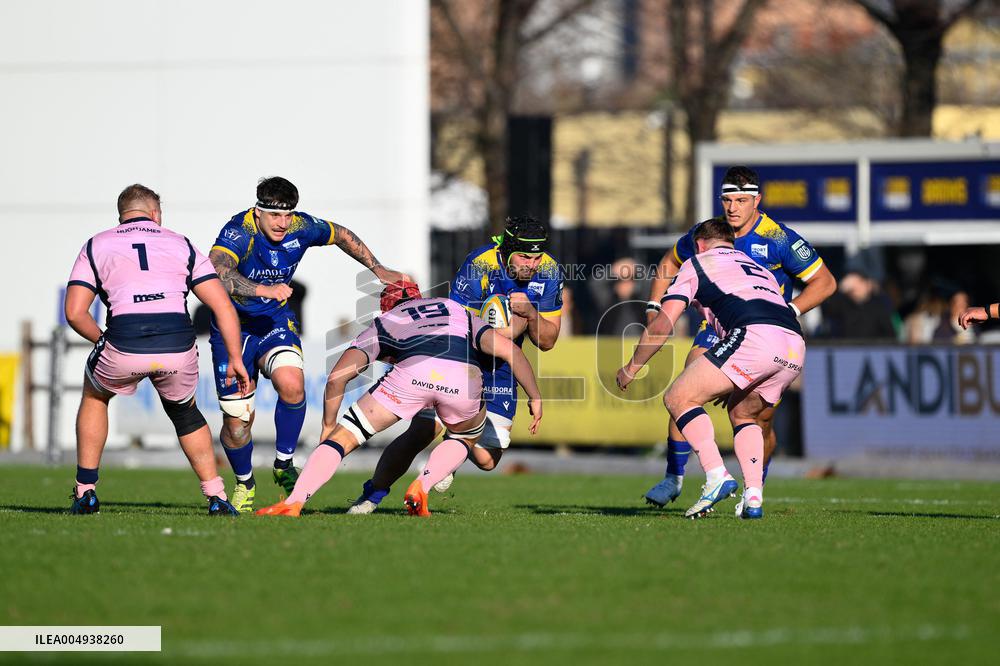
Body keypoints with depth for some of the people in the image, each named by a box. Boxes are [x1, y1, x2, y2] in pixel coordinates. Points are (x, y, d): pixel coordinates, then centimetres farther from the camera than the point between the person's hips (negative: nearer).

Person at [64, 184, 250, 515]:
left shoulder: (96, 246, 20)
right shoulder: (181, 245, 23)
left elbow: (75, 313, 10)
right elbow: (223, 307, 14)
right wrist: (234, 358, 19)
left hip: (123, 345, -1)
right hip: (178, 347, 1)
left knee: (95, 396, 32)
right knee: (184, 410, 32)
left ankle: (85, 493, 26)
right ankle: (217, 497, 22)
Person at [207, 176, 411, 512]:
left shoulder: (301, 227, -10)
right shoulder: (239, 231, -24)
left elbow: (342, 235, 12)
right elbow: (217, 272, -44)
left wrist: (378, 270, 14)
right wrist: (265, 290, -55)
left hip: (276, 322, 3)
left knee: (292, 384, -29)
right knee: (237, 421, -2)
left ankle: (283, 465, -8)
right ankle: (244, 484, 29)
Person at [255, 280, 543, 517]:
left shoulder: (383, 323, 34)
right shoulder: (459, 313, 40)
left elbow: (338, 376, 23)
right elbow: (508, 349, 25)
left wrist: (328, 426, 33)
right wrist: (535, 397, 29)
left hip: (413, 371, -1)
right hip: (465, 377, 2)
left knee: (343, 437, 11)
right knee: (464, 438, 34)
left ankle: (293, 503, -3)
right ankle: (420, 489, 11)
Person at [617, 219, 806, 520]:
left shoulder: (697, 264, 20)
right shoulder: (758, 268, 39)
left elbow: (662, 325, 12)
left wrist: (631, 368, 26)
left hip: (754, 336, -7)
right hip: (796, 348, 7)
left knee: (678, 398, 2)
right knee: (741, 413, 28)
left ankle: (717, 476, -15)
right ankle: (753, 498, 11)